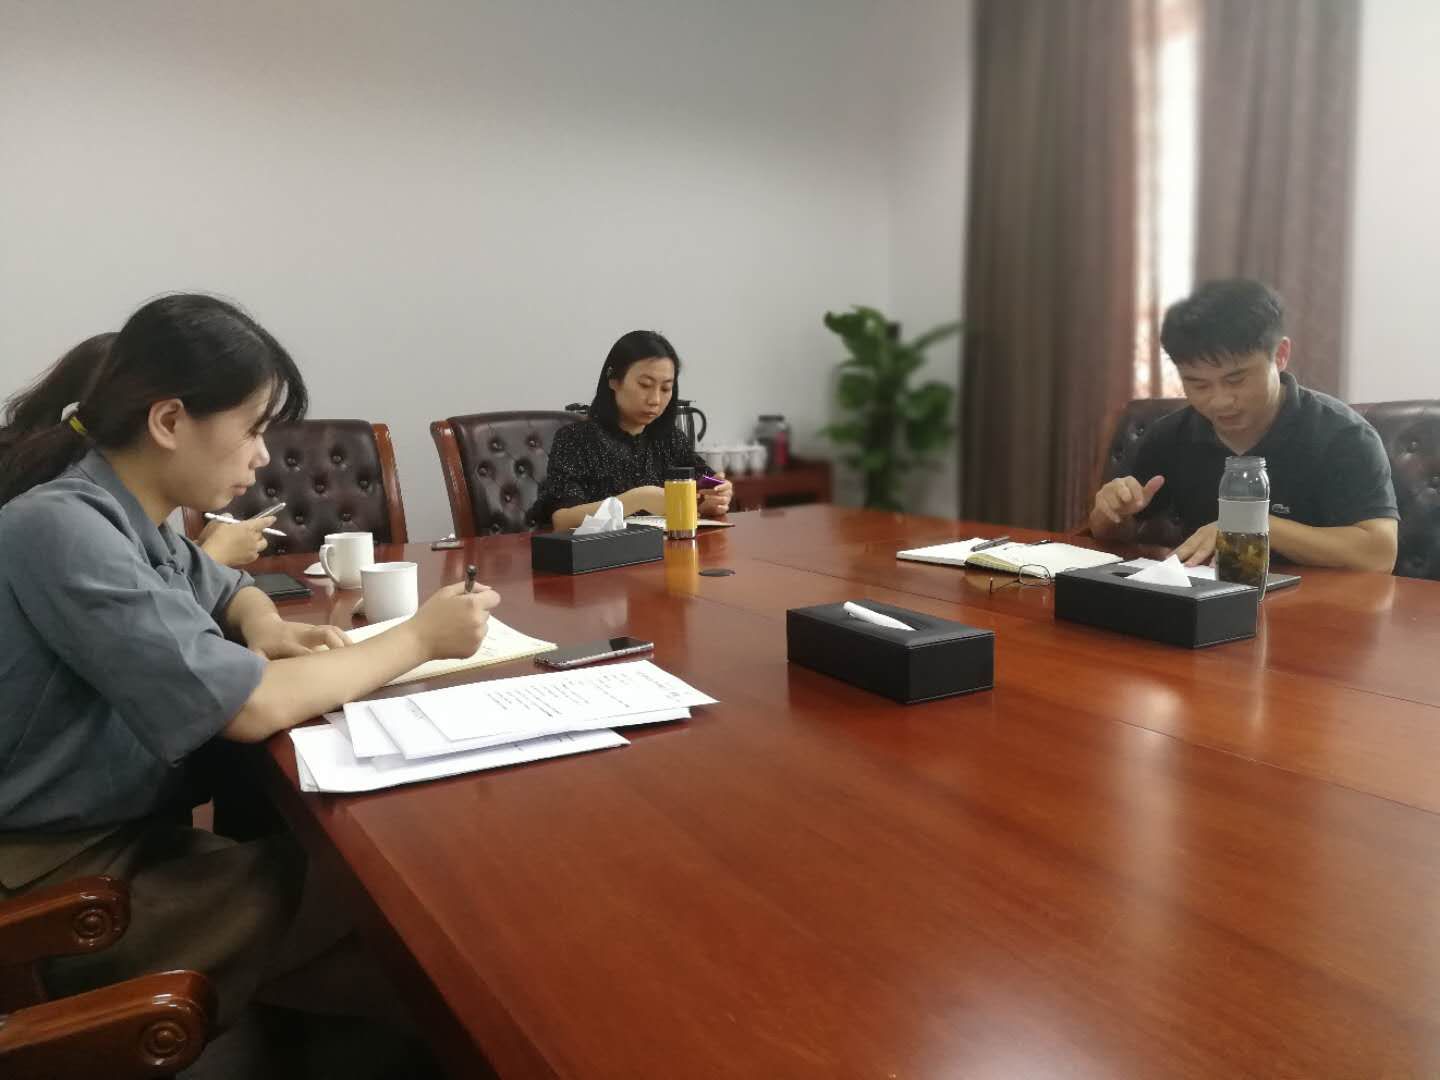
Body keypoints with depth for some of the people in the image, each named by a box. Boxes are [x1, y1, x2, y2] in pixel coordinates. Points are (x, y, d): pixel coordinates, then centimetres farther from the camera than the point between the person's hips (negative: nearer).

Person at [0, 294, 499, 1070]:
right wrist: (418, 638, -18)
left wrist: (265, 632, -3)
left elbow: (230, 591, 22)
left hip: (131, 829, 8)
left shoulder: (118, 517, 3)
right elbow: (249, 708, -32)